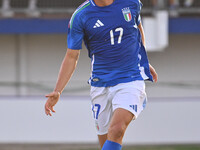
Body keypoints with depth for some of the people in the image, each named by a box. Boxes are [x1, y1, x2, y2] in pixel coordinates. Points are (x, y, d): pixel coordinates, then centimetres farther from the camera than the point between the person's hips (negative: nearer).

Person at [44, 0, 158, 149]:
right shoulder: (80, 16, -5)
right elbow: (71, 57, -2)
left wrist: (143, 62, 30)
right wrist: (57, 91, -11)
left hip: (131, 79, -1)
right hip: (101, 85, 1)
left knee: (116, 130, -24)